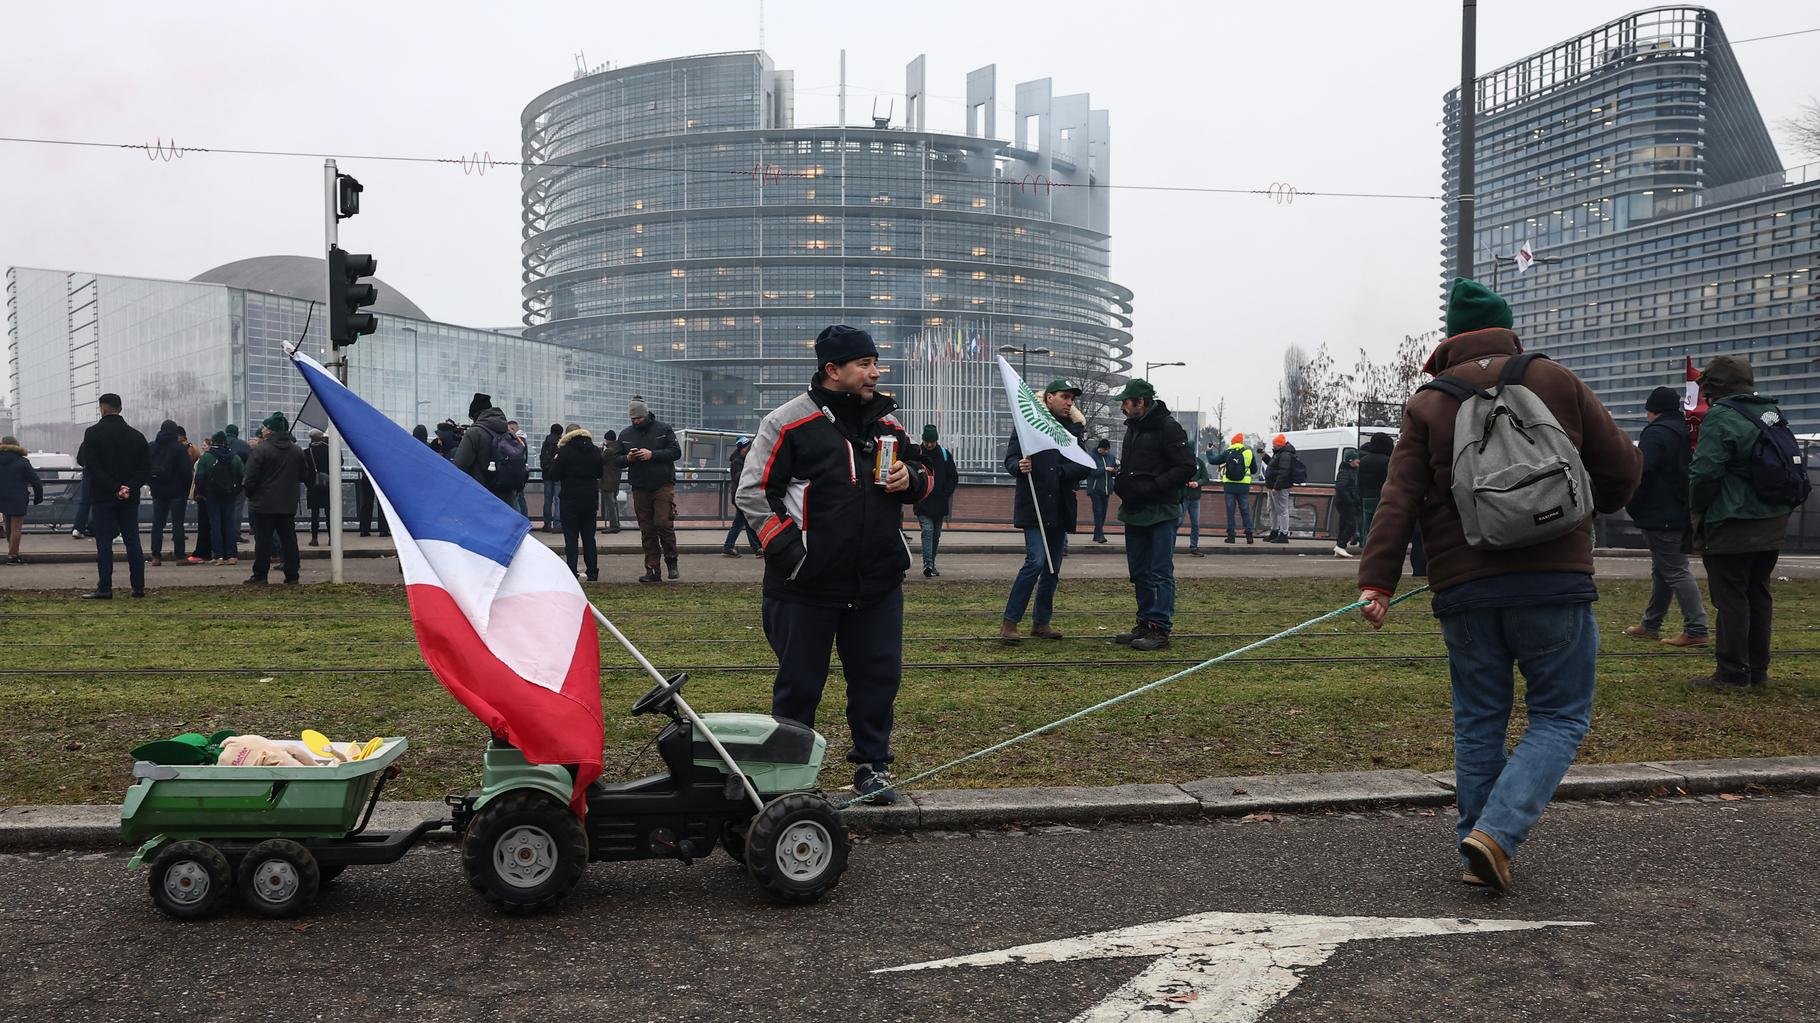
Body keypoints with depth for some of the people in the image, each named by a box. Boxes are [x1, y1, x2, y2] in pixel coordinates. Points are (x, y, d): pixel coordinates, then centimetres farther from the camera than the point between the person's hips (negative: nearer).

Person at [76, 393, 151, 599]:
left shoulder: (93, 433, -6)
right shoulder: (136, 435, 7)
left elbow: (89, 465, -14)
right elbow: (146, 469, 2)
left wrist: (114, 487, -12)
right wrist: (129, 487, -7)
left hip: (102, 498, -4)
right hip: (130, 499, 4)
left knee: (104, 543, -1)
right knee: (133, 542, 7)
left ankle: (105, 588, -3)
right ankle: (138, 587, 7)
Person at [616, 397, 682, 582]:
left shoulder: (663, 430, 2)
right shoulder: (625, 435, 13)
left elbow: (676, 452, -5)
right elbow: (616, 460, 14)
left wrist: (652, 454, -15)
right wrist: (628, 459, -8)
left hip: (663, 486, -4)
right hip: (639, 489, 4)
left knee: (663, 523, -15)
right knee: (646, 530, 4)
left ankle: (671, 561, 6)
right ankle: (653, 570, 7)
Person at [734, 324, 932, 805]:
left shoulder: (887, 422, 10)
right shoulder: (789, 422, -6)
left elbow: (923, 479, 21)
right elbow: (753, 493, -5)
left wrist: (912, 479, -3)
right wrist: (787, 544, -14)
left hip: (878, 582, 5)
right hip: (808, 584, -4)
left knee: (880, 675, 8)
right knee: (799, 683, 6)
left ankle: (872, 765, 24)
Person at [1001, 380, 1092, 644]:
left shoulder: (1073, 428, 11)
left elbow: (1085, 468, 6)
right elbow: (1010, 459, -4)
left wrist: (1060, 471, -11)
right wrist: (1019, 467, -26)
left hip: (1061, 509, 6)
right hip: (1034, 506, -6)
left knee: (1053, 567, 9)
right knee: (1036, 561, -15)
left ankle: (1041, 621, 21)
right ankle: (1009, 622, -7)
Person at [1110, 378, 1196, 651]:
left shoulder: (1168, 427, -12)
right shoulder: (1133, 427, 14)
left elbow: (1186, 468, -16)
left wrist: (1151, 487, -20)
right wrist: (1121, 482, 5)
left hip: (1161, 513, -9)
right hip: (1134, 513, 9)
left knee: (1161, 573, -4)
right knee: (1140, 573, 12)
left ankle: (1160, 629, -1)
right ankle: (1146, 623, 21)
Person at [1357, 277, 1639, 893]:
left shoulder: (1427, 403, 6)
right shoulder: (1558, 383, 6)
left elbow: (1399, 500, -5)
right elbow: (1623, 470, 7)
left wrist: (1377, 581, -9)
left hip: (1464, 588, 2)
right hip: (1554, 582, -1)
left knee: (1478, 724, 14)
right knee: (1560, 717, 9)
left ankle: (1479, 855, 19)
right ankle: (1497, 833, -8)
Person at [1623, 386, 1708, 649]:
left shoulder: (1656, 433, -16)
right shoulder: (1686, 432, 14)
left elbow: (1641, 472, -23)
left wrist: (1633, 506, -8)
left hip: (1660, 516, -10)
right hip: (1682, 515, 10)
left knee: (1676, 572, -7)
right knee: (1661, 570, 17)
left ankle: (1696, 629, -7)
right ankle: (1650, 625, 26)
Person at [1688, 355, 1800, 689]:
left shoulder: (1719, 418, -15)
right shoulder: (1772, 413, 11)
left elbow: (1704, 473, -19)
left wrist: (1696, 510, -3)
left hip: (1732, 527, -8)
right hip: (1773, 524, 8)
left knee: (1731, 598, -3)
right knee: (1758, 593, 15)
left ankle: (1732, 673, -1)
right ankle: (1758, 669, 22)